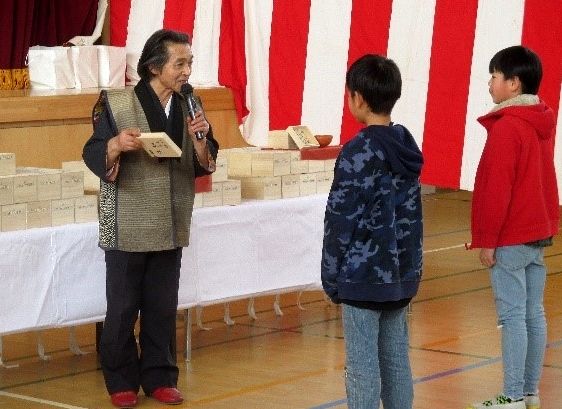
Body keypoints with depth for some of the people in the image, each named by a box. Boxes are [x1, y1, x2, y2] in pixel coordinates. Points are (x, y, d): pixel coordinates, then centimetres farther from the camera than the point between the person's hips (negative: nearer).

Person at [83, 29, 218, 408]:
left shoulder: (189, 106, 4)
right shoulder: (116, 104, -10)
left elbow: (204, 165, 5)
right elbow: (94, 156, -11)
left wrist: (200, 139, -14)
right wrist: (116, 146, -31)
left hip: (170, 226, 4)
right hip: (127, 227, -4)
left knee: (163, 307, 9)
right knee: (123, 307, 4)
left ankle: (160, 377, 21)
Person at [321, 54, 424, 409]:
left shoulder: (358, 153, -14)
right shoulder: (407, 146, 7)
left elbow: (341, 222, -13)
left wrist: (332, 278, -4)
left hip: (364, 276, -7)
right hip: (402, 274, 7)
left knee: (363, 365, -2)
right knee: (397, 360, 13)